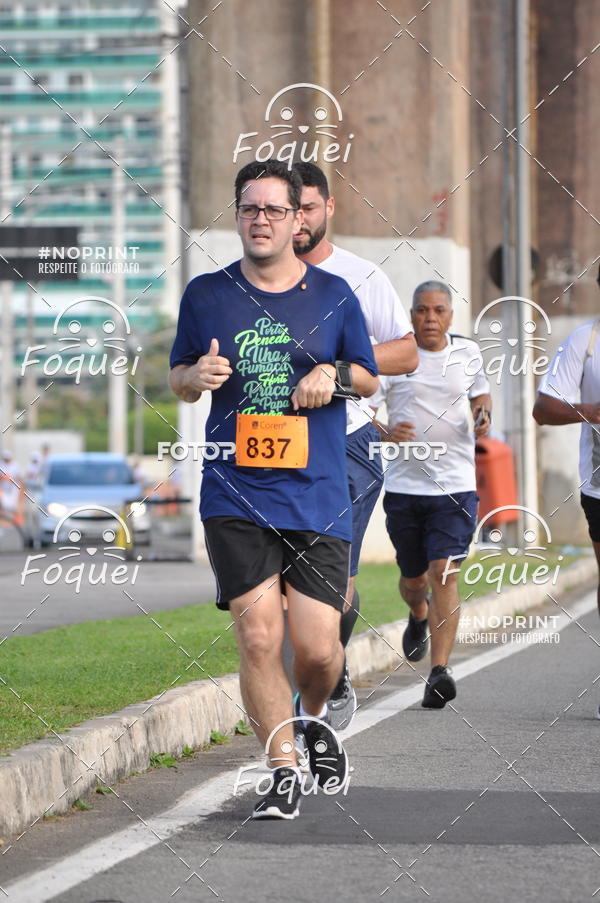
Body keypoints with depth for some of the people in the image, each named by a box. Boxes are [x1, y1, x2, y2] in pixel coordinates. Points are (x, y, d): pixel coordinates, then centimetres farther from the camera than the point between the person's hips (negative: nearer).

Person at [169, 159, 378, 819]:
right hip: (234, 496, 0)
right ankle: (284, 770, 3)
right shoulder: (206, 294, 7)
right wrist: (196, 375, -7)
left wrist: (334, 373, -5)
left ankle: (314, 717, 30)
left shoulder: (333, 294, 8)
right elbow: (178, 380, 16)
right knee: (258, 637, -10)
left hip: (318, 497, 0)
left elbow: (369, 379, 17)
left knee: (317, 647, -4)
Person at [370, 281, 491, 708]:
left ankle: (439, 672, -17)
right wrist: (386, 433, -23)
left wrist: (484, 414, 1)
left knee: (444, 573, -14)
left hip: (456, 484, 0)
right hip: (404, 484, 0)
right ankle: (419, 616, 49)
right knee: (413, 578, 12)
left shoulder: (468, 352, 6)